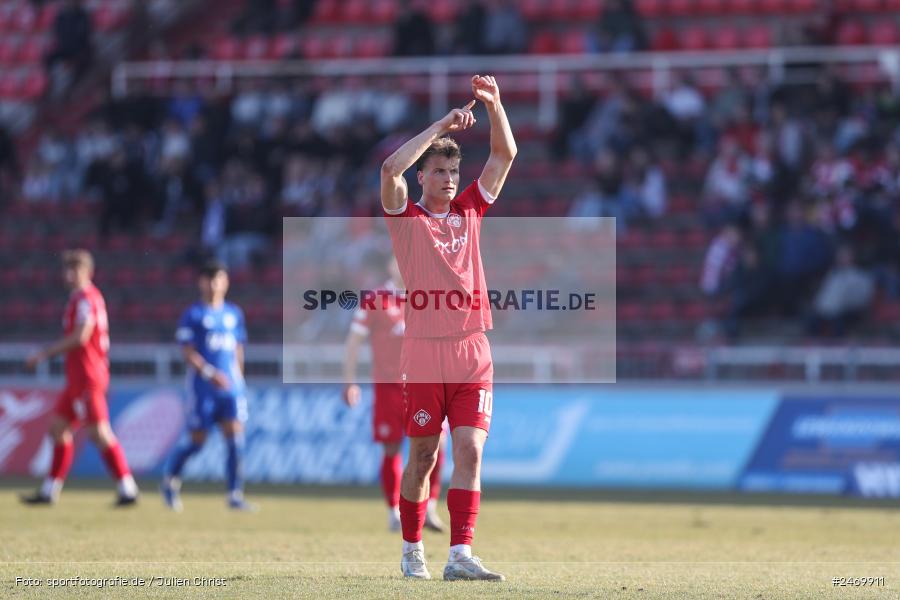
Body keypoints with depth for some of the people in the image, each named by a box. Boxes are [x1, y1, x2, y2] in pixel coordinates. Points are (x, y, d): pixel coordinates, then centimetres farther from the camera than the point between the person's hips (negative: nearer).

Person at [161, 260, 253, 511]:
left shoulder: (234, 314, 12)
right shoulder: (193, 314, -3)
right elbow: (188, 352, -10)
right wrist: (210, 373, -21)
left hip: (231, 386, 4)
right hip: (202, 386, -4)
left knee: (235, 438, -8)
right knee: (197, 441, 1)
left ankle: (235, 495, -7)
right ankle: (170, 479, 26)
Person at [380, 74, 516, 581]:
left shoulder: (469, 210, 14)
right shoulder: (406, 216, 4)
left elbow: (505, 155, 11)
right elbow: (391, 168, -15)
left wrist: (495, 105, -3)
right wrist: (440, 127, -13)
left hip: (472, 352, 3)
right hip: (424, 353, -3)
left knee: (470, 450, -9)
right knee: (422, 456, 4)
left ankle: (461, 554, -14)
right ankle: (412, 550, 18)